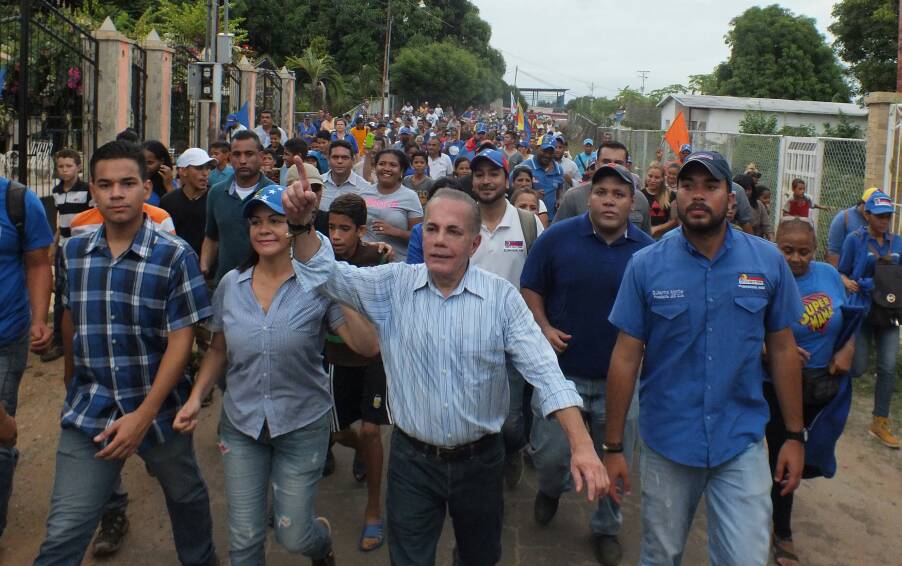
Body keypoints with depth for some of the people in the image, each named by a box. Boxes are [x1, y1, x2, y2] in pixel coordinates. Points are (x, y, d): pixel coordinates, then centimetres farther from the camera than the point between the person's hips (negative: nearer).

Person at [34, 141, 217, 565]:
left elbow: (181, 340, -14)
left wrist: (144, 415, -19)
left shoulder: (175, 256, -12)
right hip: (89, 413, 2)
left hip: (158, 408, -2)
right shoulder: (74, 252, 1)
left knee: (186, 497, 20)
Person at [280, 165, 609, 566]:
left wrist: (582, 446, -23)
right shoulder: (393, 285, -5)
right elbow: (327, 274, -11)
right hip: (412, 459, 0)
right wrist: (302, 224, -31)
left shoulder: (502, 297, -9)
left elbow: (544, 371, -13)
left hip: (480, 460, 1)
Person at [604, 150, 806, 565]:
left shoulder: (768, 262, -4)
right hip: (667, 442, 0)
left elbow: (782, 349, 4)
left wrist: (795, 435, 5)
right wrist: (613, 446, -5)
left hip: (742, 441, 0)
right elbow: (626, 357, -6)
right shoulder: (646, 266, -8)